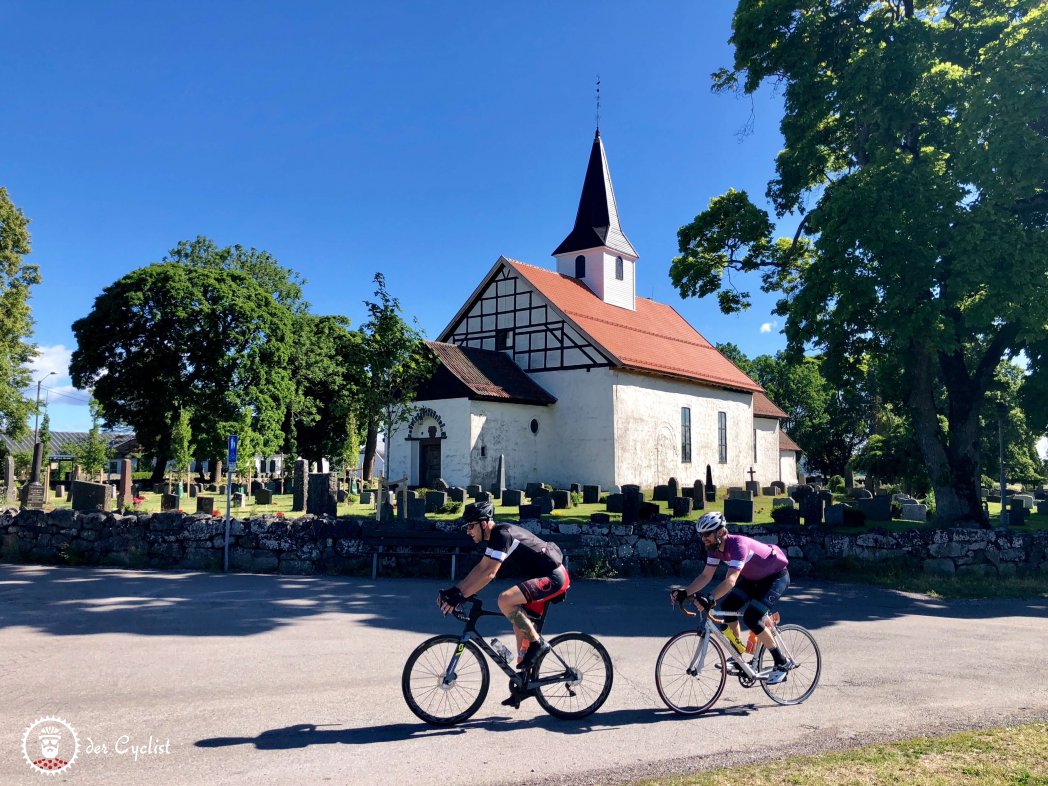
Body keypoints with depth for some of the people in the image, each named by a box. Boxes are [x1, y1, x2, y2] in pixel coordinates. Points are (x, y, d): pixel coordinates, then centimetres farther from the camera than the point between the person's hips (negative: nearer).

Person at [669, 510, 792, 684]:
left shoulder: (738, 544, -35)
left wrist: (710, 599, -57)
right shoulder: (715, 547, -11)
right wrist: (685, 592, -23)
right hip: (754, 577, 8)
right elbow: (706, 575, -10)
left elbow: (730, 581, -46)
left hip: (777, 576, -8)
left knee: (751, 618, -20)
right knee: (727, 606, -6)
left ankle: (781, 663, -3)